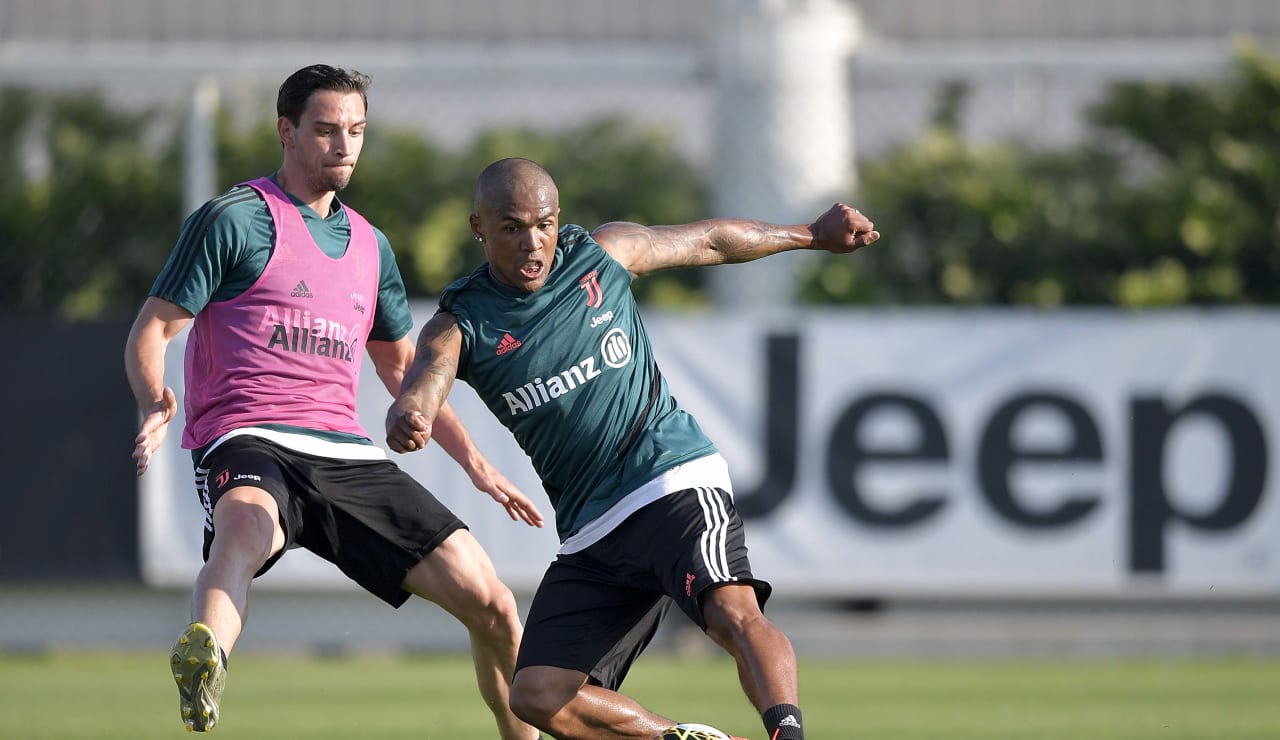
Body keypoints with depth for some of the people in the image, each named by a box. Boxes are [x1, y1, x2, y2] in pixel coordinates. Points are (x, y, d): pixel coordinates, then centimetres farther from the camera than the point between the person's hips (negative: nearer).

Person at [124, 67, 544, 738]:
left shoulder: (369, 245, 21)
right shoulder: (236, 218, 2)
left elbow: (401, 367, 32)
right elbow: (152, 330, -1)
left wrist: (475, 463, 25)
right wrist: (155, 404, -22)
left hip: (346, 452, 6)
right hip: (249, 443, -6)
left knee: (492, 605, -3)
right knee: (247, 528, -44)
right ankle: (202, 668, -73)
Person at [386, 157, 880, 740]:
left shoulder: (603, 254, 3)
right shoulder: (459, 327, -1)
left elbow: (711, 240, 20)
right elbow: (417, 396, -21)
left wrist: (812, 235, 31)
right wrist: (406, 423, -47)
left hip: (676, 480, -3)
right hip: (589, 535, 3)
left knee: (735, 615, -31)